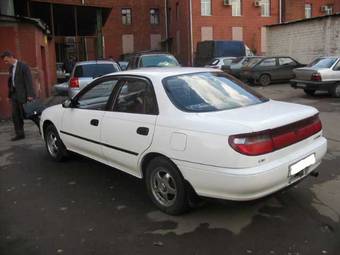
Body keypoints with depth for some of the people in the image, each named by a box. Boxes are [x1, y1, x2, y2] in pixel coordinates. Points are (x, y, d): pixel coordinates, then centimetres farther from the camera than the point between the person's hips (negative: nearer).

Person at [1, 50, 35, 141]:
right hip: (14, 94, 7)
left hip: (22, 94, -7)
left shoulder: (23, 66, -9)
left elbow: (29, 81, -14)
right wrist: (9, 94, 9)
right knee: (15, 115, 5)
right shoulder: (11, 68, 14)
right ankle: (19, 134, 12)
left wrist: (30, 95, -20)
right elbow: (10, 82, 16)